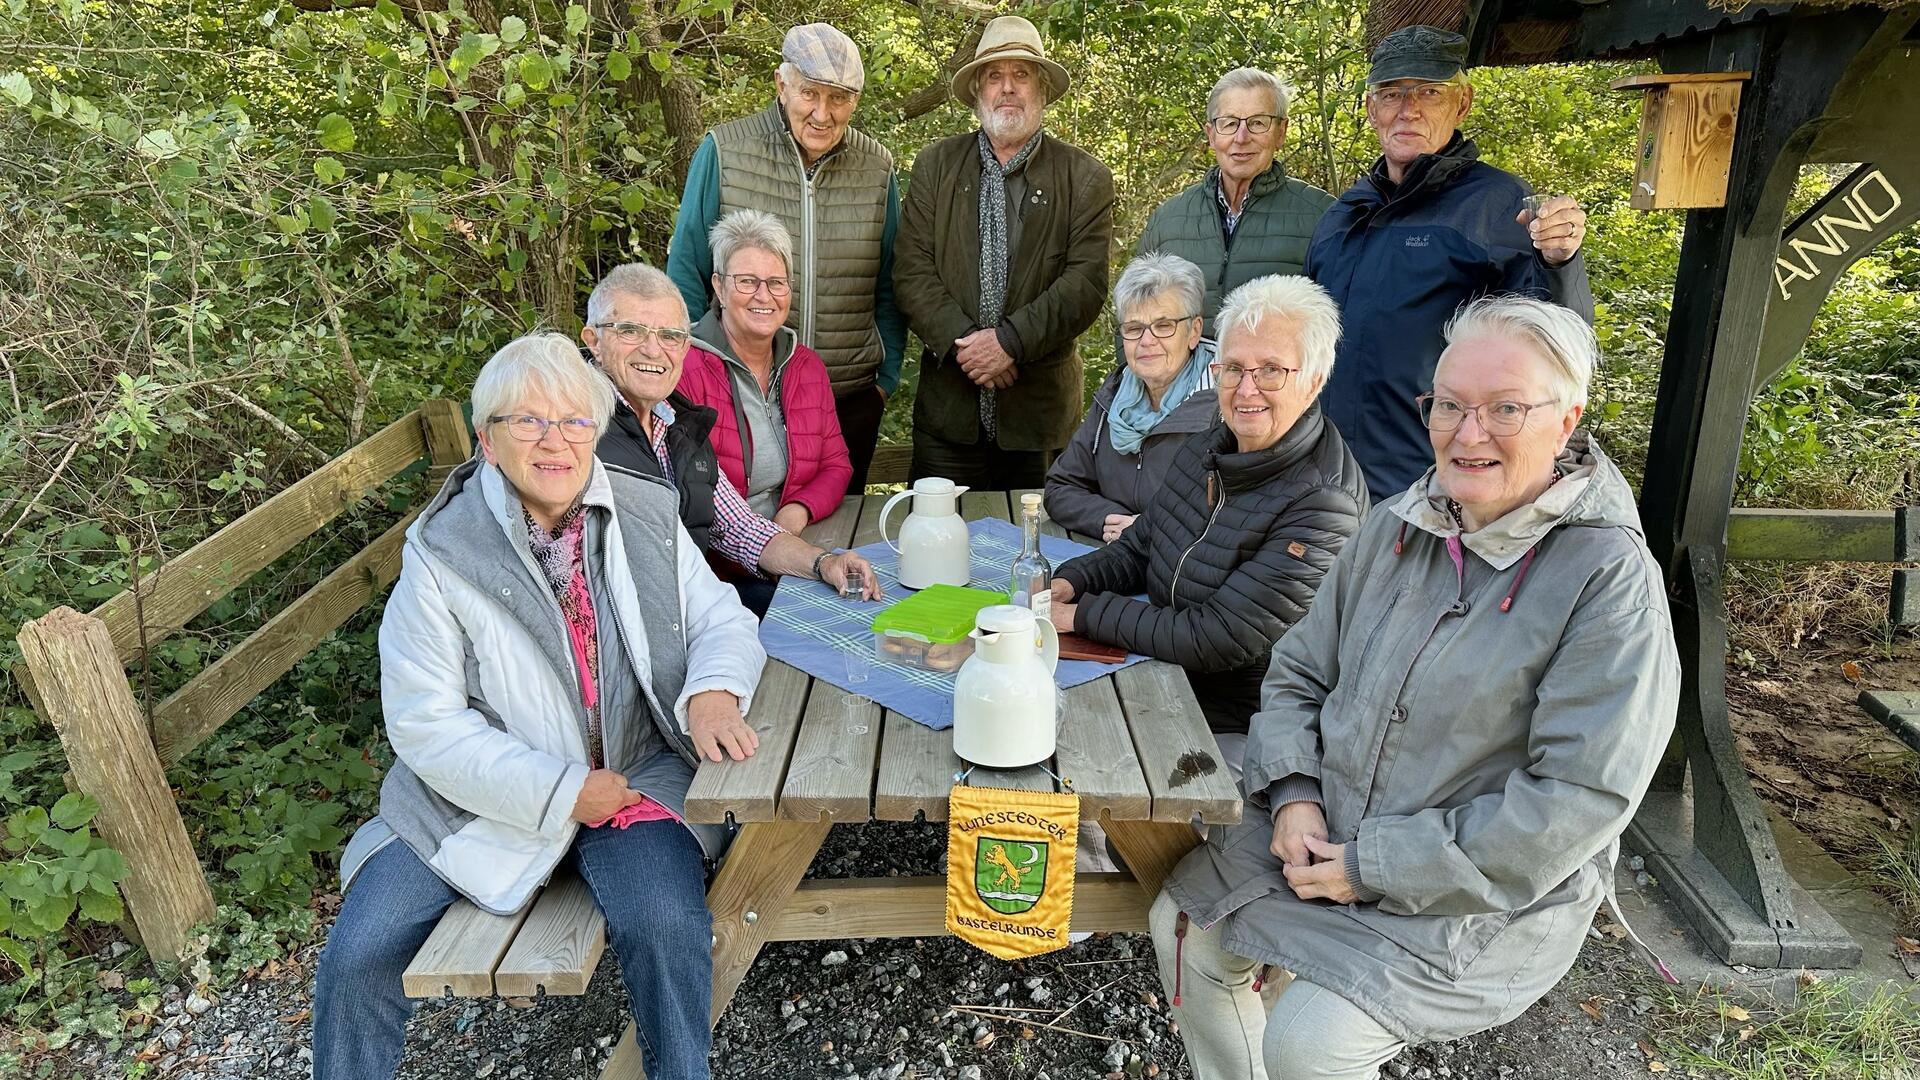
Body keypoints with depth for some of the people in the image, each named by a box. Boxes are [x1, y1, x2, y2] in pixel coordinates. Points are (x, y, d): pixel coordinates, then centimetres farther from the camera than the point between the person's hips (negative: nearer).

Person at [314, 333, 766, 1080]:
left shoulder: (648, 516, -2)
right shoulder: (441, 554, -10)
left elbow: (720, 619, 2)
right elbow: (425, 724, -11)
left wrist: (713, 691, -22)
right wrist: (560, 791, -19)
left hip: (634, 774, 1)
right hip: (486, 795, 0)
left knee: (666, 925, -24)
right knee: (356, 958, -8)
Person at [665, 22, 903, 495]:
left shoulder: (876, 168, 2)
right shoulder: (723, 152, -5)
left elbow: (888, 288, 10)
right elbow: (686, 272, 1)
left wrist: (887, 377, 7)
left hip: (849, 402, 2)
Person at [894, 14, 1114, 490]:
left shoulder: (1086, 178, 3)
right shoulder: (934, 166, 8)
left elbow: (1087, 281, -7)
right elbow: (912, 272, -1)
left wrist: (1011, 340, -18)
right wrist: (961, 341, -14)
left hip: (1039, 411, -1)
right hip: (948, 408, 1)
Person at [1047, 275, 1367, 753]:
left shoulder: (1321, 506, -23)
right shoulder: (1206, 449, 3)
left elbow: (1211, 642, -24)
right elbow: (1138, 547, 16)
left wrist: (1082, 613, -16)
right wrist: (1071, 581, -4)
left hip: (1240, 734, -7)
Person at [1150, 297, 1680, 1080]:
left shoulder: (1610, 581, -18)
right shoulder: (1398, 527, 1)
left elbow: (1580, 800, -22)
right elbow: (1298, 673, 9)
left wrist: (1375, 868, -20)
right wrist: (1294, 794, -10)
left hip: (1476, 898, -6)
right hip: (1323, 837, 6)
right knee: (1184, 926, 2)